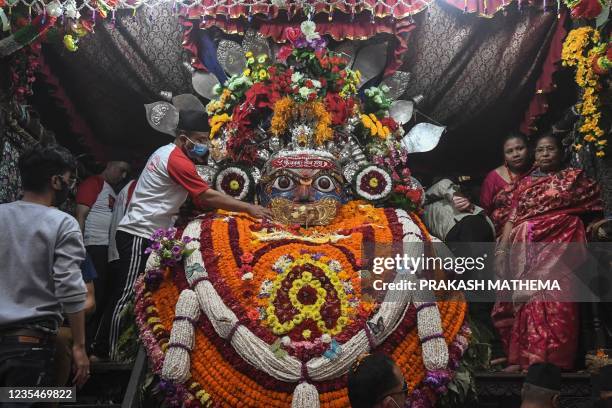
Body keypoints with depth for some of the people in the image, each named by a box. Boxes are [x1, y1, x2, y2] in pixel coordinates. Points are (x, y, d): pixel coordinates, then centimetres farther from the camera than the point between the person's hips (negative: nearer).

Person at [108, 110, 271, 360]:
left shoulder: (168, 152, 15)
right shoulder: (177, 160, -17)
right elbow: (208, 196, -19)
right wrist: (249, 208, -17)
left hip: (143, 234, 10)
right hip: (138, 234, -10)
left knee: (135, 295, 11)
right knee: (130, 295, -7)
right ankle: (114, 355, -3)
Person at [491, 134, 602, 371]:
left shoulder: (573, 178, 15)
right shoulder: (523, 184, 20)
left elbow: (596, 203, 17)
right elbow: (511, 217, 11)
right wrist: (502, 249, 1)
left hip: (560, 247, -2)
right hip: (526, 250, 2)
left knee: (553, 301, -14)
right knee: (528, 299, -6)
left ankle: (551, 359, -17)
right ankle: (523, 358, -5)